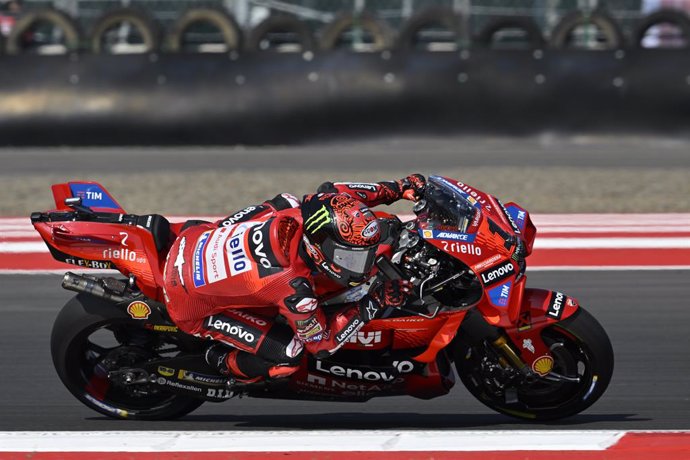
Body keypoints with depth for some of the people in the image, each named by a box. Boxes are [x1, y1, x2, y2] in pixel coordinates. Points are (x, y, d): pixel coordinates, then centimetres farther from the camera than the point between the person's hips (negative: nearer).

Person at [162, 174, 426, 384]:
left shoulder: (293, 211, -21)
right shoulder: (295, 288, -36)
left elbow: (330, 192, 3)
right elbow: (321, 344, -19)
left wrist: (399, 188, 0)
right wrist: (374, 303, -22)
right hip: (193, 307, -7)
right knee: (287, 356, -12)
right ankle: (224, 364, 15)